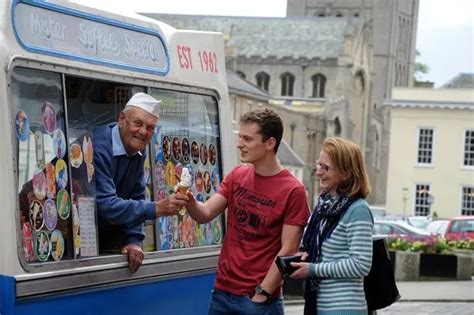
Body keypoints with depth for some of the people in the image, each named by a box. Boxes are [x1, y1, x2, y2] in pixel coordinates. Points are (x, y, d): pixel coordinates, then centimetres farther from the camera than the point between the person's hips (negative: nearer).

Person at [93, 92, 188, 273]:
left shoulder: (139, 152, 1)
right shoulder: (99, 147, -25)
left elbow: (135, 200, 4)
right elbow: (104, 205, -32)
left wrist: (133, 241, -10)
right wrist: (156, 209, -36)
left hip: (106, 236, 8)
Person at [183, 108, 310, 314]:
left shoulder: (292, 190, -11)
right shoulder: (237, 175, 6)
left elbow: (288, 251, -12)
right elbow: (205, 214, 2)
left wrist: (262, 294, -12)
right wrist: (190, 201, -20)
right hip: (222, 291, 5)